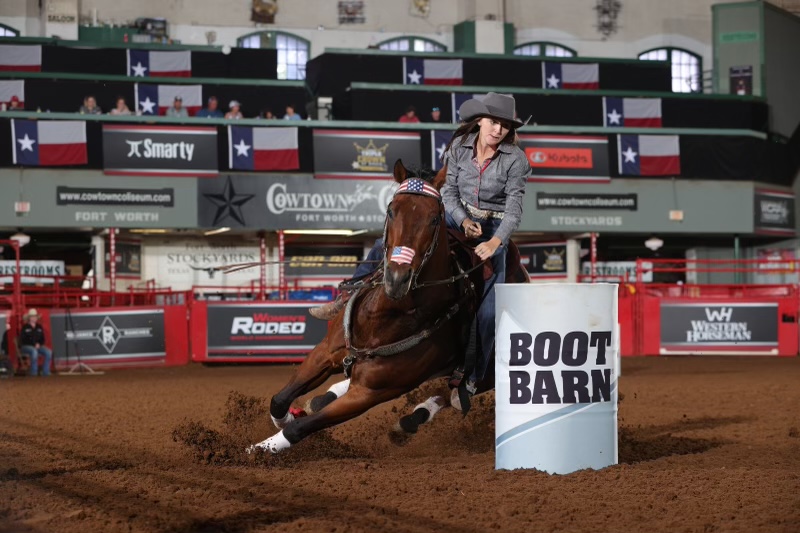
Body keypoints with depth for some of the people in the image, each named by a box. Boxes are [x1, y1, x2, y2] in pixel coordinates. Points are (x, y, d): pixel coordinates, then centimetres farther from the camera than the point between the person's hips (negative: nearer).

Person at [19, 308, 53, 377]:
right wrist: (34, 345, -17)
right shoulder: (25, 327, -4)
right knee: (34, 351, -40)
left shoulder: (39, 327, 12)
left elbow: (42, 339, 15)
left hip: (38, 346, 5)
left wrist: (39, 344, -8)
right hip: (26, 346, -5)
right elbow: (22, 340, -9)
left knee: (48, 352, -22)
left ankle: (45, 372, -20)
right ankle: (34, 372, -33)